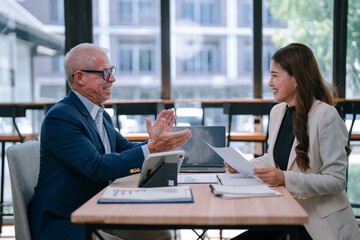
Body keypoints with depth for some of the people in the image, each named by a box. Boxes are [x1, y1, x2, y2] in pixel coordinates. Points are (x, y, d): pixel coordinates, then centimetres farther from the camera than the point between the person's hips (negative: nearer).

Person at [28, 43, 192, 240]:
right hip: (65, 224, -9)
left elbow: (126, 149, 14)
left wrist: (155, 141, -7)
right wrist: (151, 149, -32)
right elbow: (96, 168, -27)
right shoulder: (60, 117, -19)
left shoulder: (102, 115, 12)